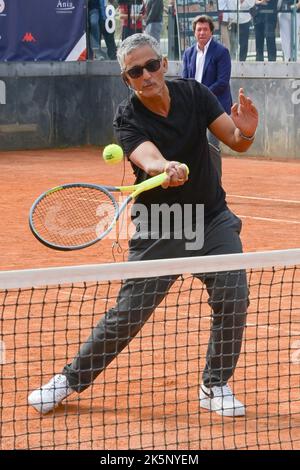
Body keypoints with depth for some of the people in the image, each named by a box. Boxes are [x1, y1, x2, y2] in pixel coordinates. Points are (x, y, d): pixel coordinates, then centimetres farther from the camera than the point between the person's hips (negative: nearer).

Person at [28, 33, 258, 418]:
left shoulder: (193, 94, -8)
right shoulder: (127, 119, -17)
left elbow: (235, 143, -5)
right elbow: (149, 160, -36)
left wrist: (245, 132, -29)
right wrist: (167, 169, -59)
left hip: (213, 219, 3)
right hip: (158, 229, -2)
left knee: (232, 298, -13)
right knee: (127, 314, -1)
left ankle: (215, 387, 5)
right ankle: (71, 380, 17)